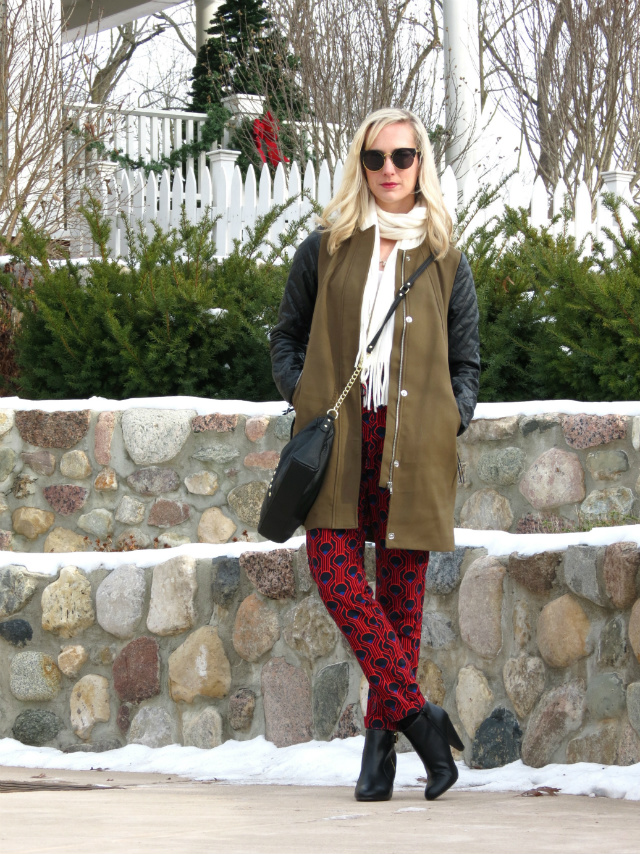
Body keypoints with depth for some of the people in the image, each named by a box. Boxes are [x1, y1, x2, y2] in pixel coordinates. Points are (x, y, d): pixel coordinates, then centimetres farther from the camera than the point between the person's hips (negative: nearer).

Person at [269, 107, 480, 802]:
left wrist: (455, 417, 0)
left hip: (414, 441, 0)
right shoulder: (325, 249, 11)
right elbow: (286, 335, 20)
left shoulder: (444, 261, 11)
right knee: (335, 572, -16)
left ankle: (380, 741, 7)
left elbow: (466, 360, 17)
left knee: (400, 587, 0)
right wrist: (301, 394, 3)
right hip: (337, 434, 0)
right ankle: (419, 718, -13)